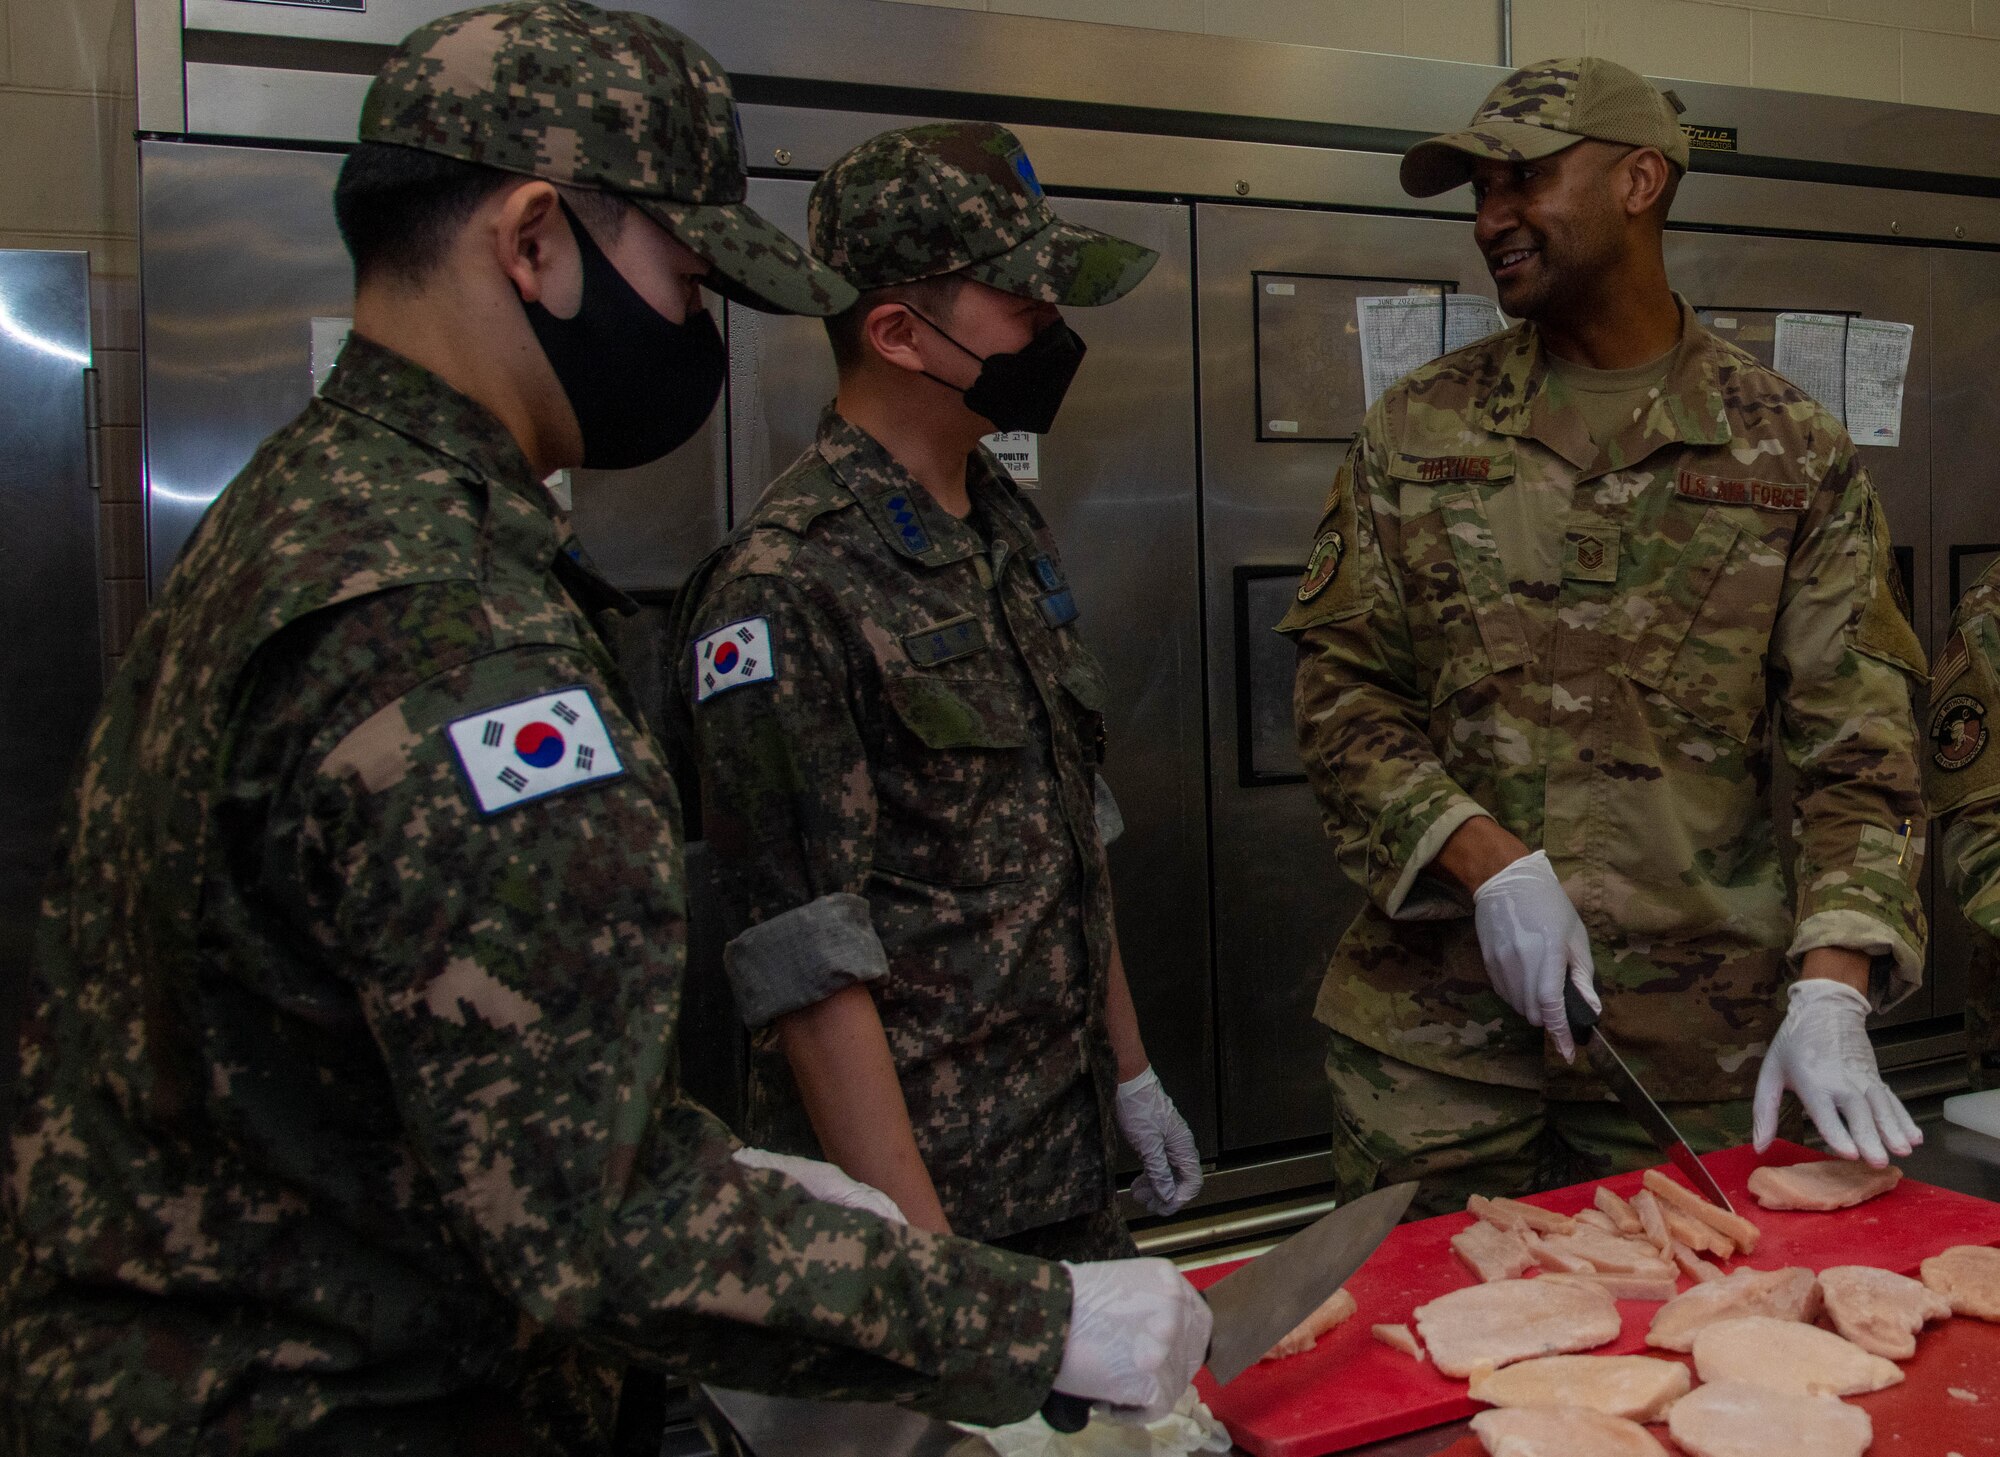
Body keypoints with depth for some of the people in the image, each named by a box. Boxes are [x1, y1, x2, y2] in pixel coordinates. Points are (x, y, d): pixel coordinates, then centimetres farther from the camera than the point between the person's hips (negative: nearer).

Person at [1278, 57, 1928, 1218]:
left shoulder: (1793, 453, 1)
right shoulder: (1417, 430, 3)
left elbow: (1860, 744, -3)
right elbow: (1342, 687, 0)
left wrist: (1830, 991, -17)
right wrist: (1490, 864, -14)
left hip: (1697, 1038, 0)